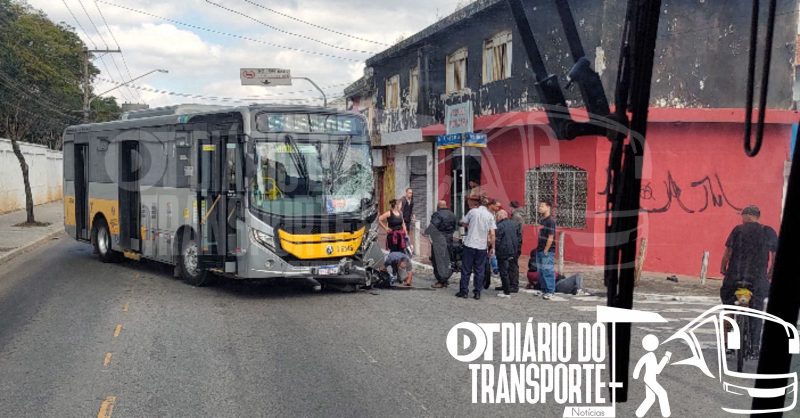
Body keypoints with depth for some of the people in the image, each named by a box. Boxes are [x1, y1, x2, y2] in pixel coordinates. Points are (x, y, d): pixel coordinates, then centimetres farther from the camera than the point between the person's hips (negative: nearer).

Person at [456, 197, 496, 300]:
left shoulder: (472, 211, 0)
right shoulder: (490, 216, 1)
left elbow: (463, 223, 10)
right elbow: (492, 234, -3)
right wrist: (492, 247, 3)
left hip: (469, 244, -1)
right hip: (482, 246, 1)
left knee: (466, 269, 6)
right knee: (479, 270, 7)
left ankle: (464, 291, 8)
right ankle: (477, 292, 7)